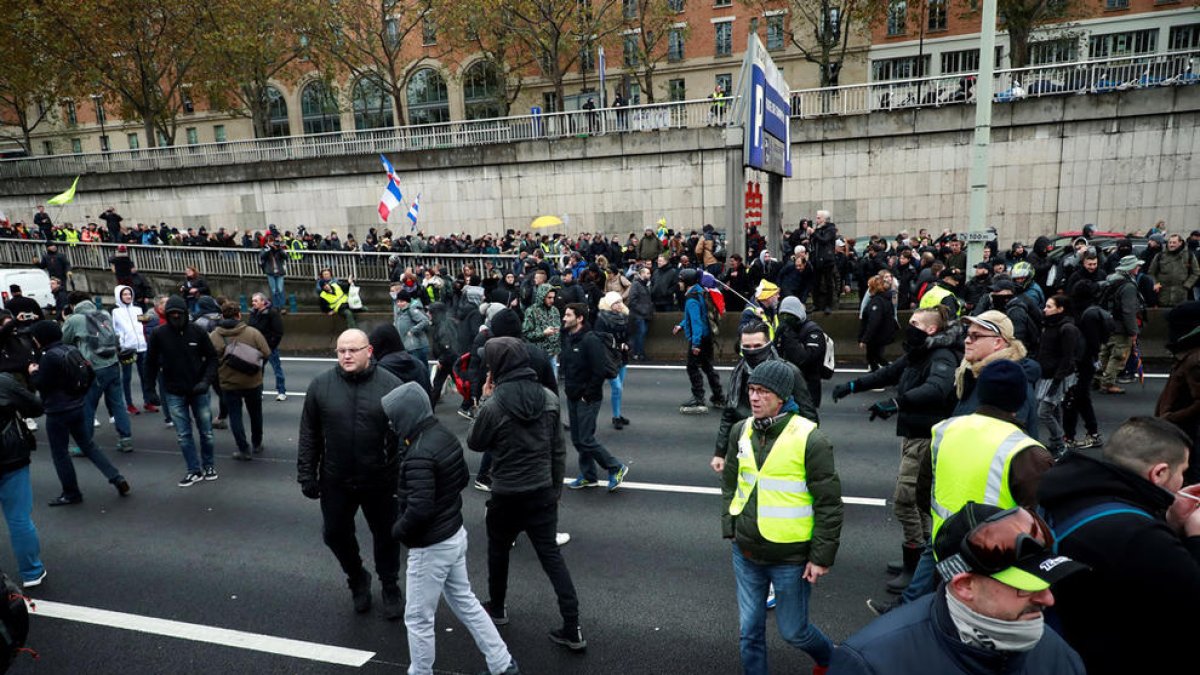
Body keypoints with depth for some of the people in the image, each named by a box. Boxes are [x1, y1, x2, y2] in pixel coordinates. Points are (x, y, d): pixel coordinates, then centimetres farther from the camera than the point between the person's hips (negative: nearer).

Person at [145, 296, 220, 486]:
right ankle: (194, 470, 17)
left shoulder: (198, 331, -9)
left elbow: (212, 357, -2)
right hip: (174, 393, 0)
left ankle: (209, 465, 28)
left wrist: (206, 380, -14)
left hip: (198, 390, 0)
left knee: (206, 432, 11)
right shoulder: (159, 334, -8)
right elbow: (151, 362, 3)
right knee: (183, 435, 5)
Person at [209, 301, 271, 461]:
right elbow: (266, 354, -10)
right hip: (253, 381, 1)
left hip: (228, 383, -1)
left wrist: (218, 374, 11)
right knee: (255, 413, 18)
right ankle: (257, 445, 32)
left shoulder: (213, 336, -8)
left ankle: (244, 449, 9)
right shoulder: (253, 332, -11)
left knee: (235, 416, 10)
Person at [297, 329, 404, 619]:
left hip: (380, 481, -2)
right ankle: (357, 579, 45)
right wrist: (306, 474, 0)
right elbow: (309, 435, 2)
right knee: (335, 533, 17)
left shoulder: (391, 385, -10)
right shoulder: (320, 385, -5)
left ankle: (390, 587, 38)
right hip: (335, 481, 2)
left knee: (386, 536, 14)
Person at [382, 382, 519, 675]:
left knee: (418, 618, 10)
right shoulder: (445, 435, 0)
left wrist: (398, 530, -12)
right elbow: (462, 478, 13)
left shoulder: (419, 455, -27)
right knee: (464, 601, 22)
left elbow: (419, 510, -30)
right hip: (454, 533, 9)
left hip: (431, 546, -9)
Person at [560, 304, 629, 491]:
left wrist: (588, 394, -17)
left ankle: (616, 467, 12)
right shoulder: (567, 338, 6)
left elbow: (600, 371, -23)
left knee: (586, 440, -6)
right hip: (572, 397, 8)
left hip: (587, 398, -8)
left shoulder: (590, 340, -19)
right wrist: (566, 384, 9)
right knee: (577, 439, 13)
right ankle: (588, 476, 27)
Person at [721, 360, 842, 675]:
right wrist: (730, 527, 8)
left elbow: (829, 503, -12)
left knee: (793, 631, 13)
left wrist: (821, 556, -11)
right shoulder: (741, 431, -1)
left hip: (790, 558, -4)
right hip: (746, 554, 4)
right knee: (749, 631, 13)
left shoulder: (810, 439, -17)